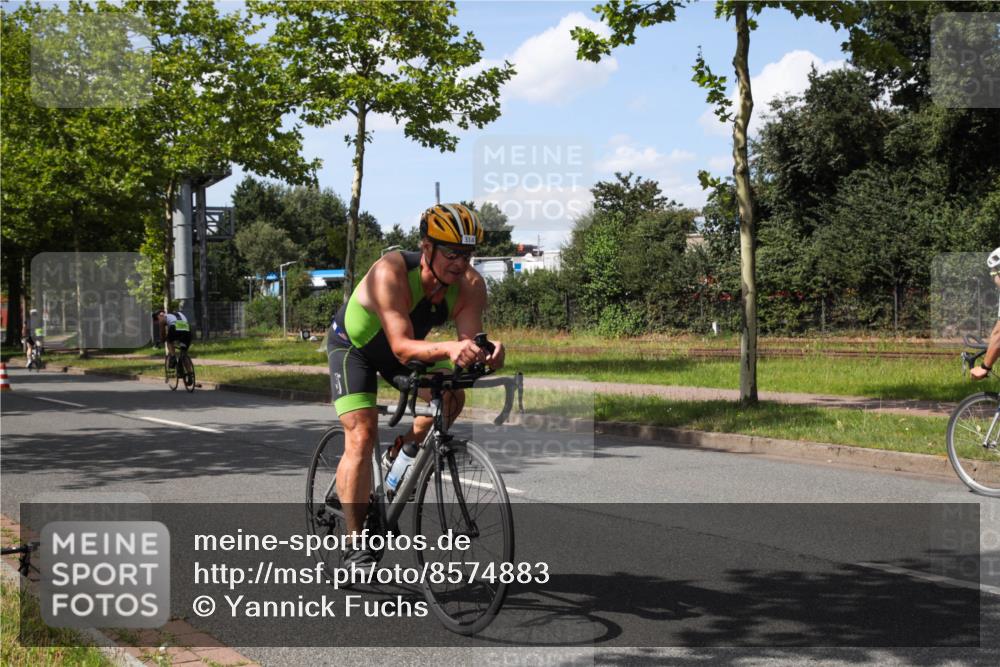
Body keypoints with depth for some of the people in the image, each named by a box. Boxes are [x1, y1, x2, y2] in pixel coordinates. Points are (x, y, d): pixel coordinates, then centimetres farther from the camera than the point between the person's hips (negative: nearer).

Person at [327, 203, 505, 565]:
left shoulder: (470, 285, -25)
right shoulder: (391, 273, -39)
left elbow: (470, 341, -30)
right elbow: (402, 348, -46)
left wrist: (487, 350, -53)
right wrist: (448, 348, -63)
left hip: (406, 347, 5)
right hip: (353, 344, -5)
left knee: (452, 396, -17)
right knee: (361, 435, -17)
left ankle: (399, 456, 10)